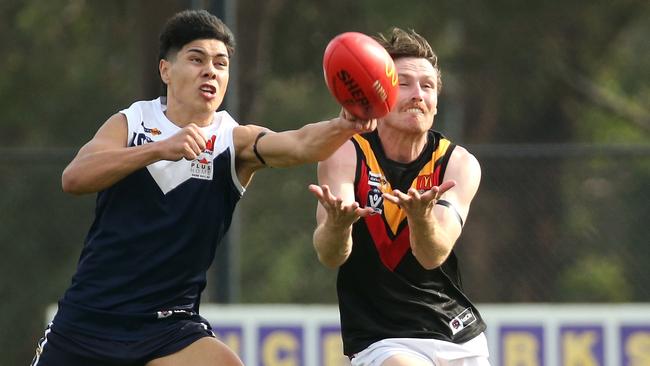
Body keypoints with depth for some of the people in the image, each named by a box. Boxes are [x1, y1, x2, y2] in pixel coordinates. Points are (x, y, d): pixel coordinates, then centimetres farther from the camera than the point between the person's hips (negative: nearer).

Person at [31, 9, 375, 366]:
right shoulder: (129, 123, 1)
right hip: (87, 319, 1)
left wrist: (343, 126, -45)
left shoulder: (235, 141, -3)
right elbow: (73, 177, -17)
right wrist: (160, 149, -30)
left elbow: (301, 144, -23)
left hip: (167, 328, -1)